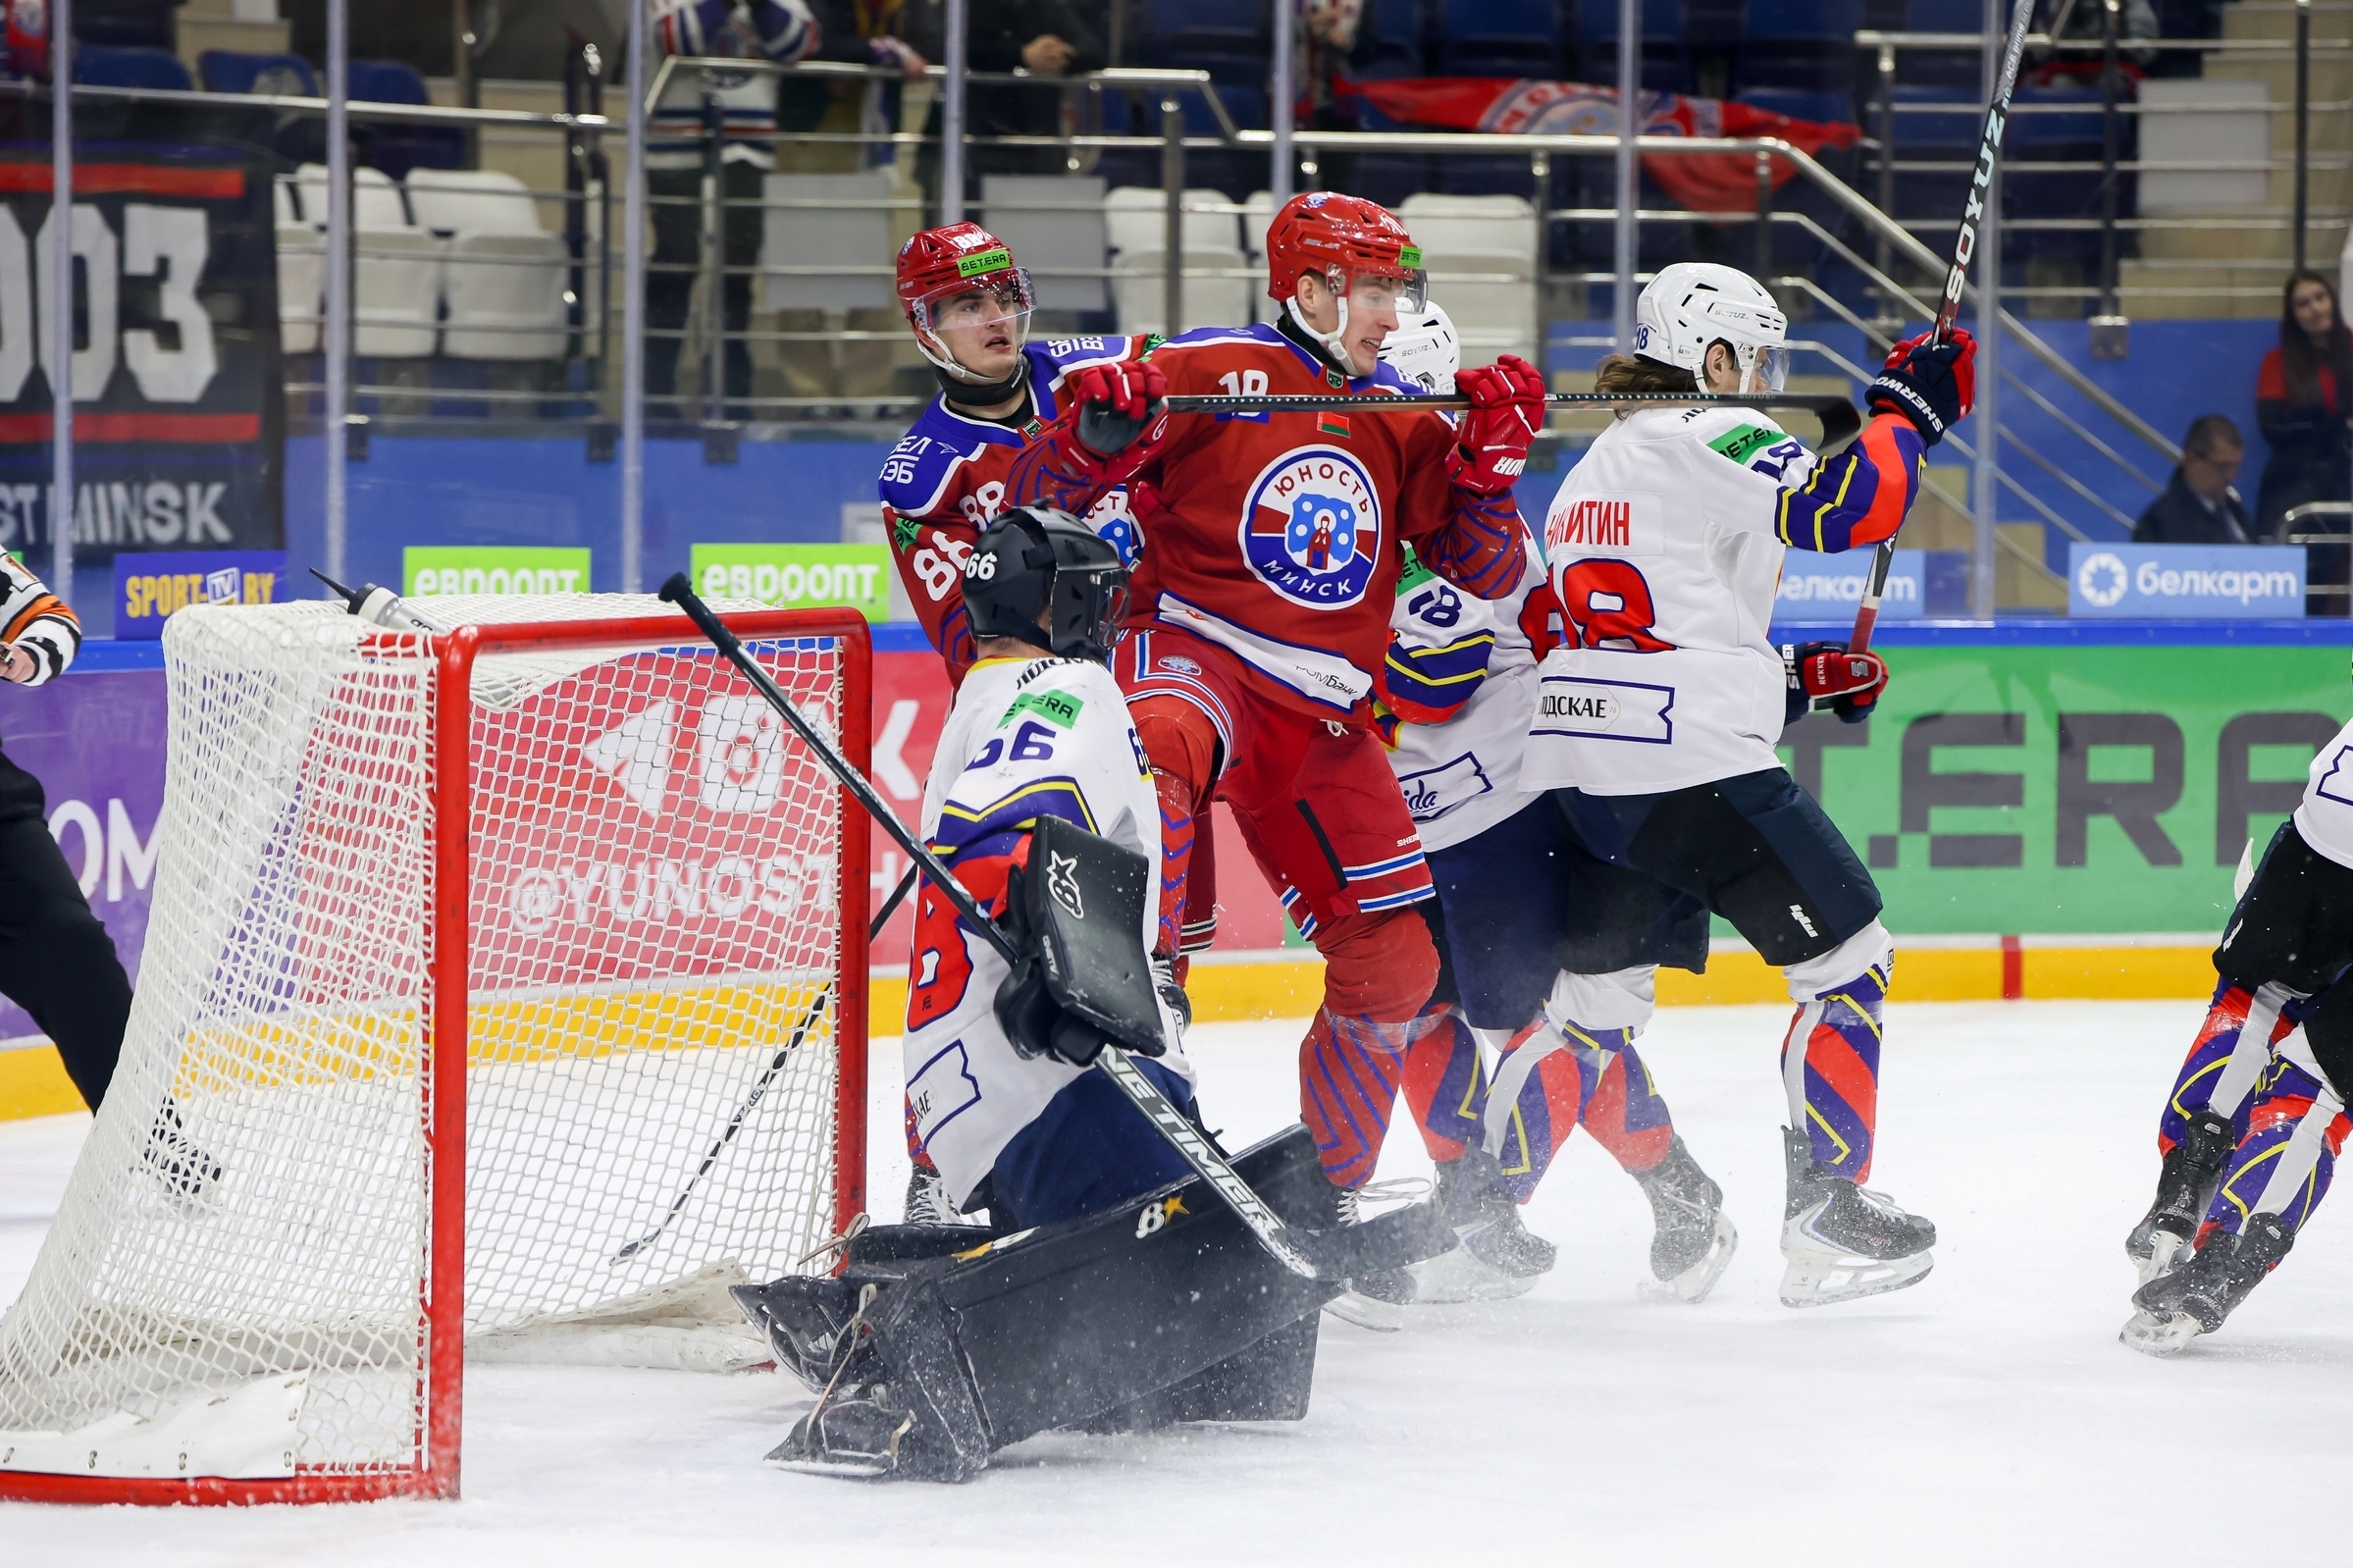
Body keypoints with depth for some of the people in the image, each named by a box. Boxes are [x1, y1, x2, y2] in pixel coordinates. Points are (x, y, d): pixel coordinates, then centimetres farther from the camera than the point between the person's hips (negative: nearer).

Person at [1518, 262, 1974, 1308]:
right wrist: (1909, 408, -4)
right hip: (1691, 776, -9)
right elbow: (1846, 507, -20)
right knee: (1847, 955, 4)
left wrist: (1796, 677, 22)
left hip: (1575, 778, 9)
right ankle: (1824, 1207, 0)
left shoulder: (1593, 473, 24)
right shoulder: (1711, 440, -5)